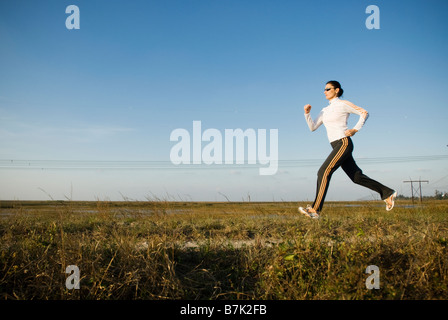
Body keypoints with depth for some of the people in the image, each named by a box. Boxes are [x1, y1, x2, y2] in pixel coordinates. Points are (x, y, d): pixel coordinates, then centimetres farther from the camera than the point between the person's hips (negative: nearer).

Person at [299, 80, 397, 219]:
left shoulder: (343, 104, -1)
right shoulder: (325, 110, 20)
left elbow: (364, 113, 1)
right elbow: (312, 127, 15)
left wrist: (355, 129, -9)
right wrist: (307, 113, 0)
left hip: (344, 143, -9)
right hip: (337, 146, 9)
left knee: (324, 172, -18)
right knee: (356, 177, 10)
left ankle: (315, 209, -21)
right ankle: (388, 193, 22)